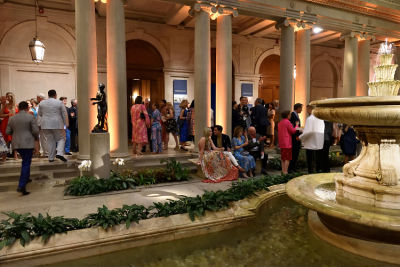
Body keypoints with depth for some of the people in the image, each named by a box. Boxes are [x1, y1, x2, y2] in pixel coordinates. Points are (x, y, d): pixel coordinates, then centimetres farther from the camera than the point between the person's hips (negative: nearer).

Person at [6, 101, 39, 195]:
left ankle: (26, 178, 35)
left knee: (26, 161, 24)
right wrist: (36, 137, 7)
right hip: (27, 143, -5)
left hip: (16, 144, 5)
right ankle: (21, 186, -9)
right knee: (26, 163, -3)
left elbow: (8, 132, 8)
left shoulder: (12, 118, 6)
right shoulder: (30, 117, -8)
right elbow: (35, 130, -12)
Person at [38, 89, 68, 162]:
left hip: (45, 124, 4)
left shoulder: (41, 103, 7)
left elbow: (39, 114, 17)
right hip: (57, 124, -3)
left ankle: (51, 158, 10)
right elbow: (65, 114, -4)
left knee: (50, 141, 9)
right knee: (61, 139, 8)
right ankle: (59, 153, -12)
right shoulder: (59, 102, -4)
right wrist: (66, 124, 3)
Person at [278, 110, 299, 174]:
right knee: (287, 158, -5)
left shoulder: (280, 122, 13)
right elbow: (293, 131, -9)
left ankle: (283, 170, 16)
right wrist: (296, 125, 3)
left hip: (281, 143, 8)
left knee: (283, 157, 13)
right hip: (287, 143, -8)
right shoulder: (287, 122, -12)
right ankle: (285, 172, -6)